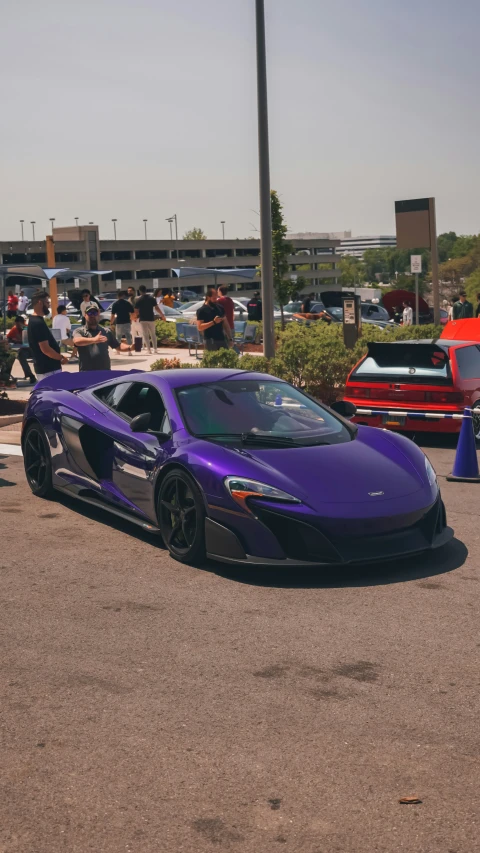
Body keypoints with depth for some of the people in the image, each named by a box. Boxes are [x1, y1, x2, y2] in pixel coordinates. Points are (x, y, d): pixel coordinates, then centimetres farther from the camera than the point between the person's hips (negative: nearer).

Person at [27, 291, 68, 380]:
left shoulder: (34, 321, 13)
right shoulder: (38, 323, -19)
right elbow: (45, 349, -22)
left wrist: (59, 356, 16)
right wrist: (61, 358, -9)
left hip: (44, 368, 10)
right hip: (49, 370, -10)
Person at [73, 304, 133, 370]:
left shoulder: (106, 332, 15)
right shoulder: (79, 331, 5)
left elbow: (118, 346, 17)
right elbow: (77, 341, -18)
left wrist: (130, 347, -5)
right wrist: (94, 340, -33)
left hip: (105, 372, 3)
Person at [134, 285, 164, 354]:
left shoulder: (138, 300, -6)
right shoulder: (151, 298, 1)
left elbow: (136, 311, -7)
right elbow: (156, 308, -1)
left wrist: (135, 317, 11)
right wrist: (162, 315, 8)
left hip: (143, 319, -2)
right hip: (151, 318, 2)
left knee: (145, 335, 3)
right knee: (153, 334, 12)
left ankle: (149, 349, -3)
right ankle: (155, 349, 9)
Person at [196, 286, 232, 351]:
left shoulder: (220, 308, 12)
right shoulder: (202, 310, -6)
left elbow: (225, 324, 17)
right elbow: (199, 327, -13)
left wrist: (230, 338, 11)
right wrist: (213, 322, -20)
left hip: (222, 339, 6)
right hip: (210, 341, -6)